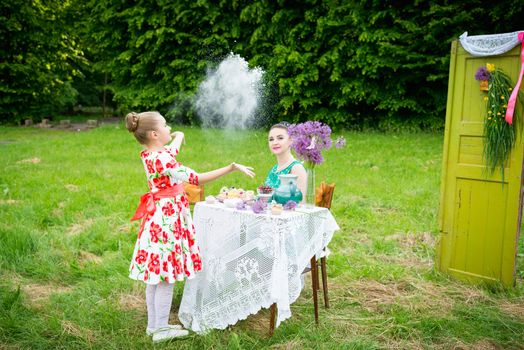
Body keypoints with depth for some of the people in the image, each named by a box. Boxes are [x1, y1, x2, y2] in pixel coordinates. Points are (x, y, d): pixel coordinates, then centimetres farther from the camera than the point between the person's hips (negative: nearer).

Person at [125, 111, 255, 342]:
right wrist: (231, 168, -27)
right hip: (167, 217, -10)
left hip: (159, 217, 10)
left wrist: (178, 135, 44)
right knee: (165, 275, 0)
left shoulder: (149, 154, 5)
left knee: (156, 273, 16)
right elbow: (195, 179, -26)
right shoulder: (160, 159, -23)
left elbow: (171, 150, 28)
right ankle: (161, 329, 12)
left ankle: (153, 324, 27)